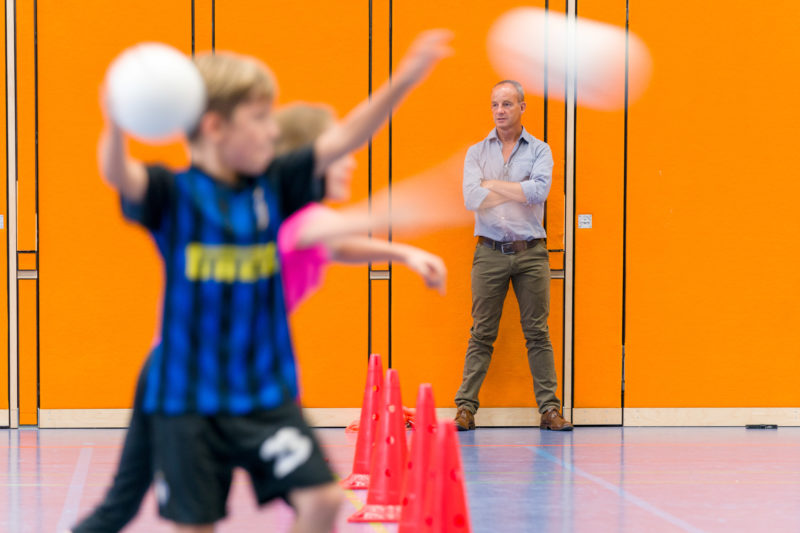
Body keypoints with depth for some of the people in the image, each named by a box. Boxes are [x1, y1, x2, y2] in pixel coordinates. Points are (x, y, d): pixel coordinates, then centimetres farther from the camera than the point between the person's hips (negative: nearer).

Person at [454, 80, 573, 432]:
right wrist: (519, 191, -8)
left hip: (531, 253, 0)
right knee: (482, 334, 1)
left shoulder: (539, 151, 6)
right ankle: (465, 406, 4)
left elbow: (539, 190, -13)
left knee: (537, 333, 2)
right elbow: (472, 198, -9)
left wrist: (493, 184, -8)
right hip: (490, 253, 0)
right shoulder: (476, 153, 8)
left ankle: (549, 409, 4)